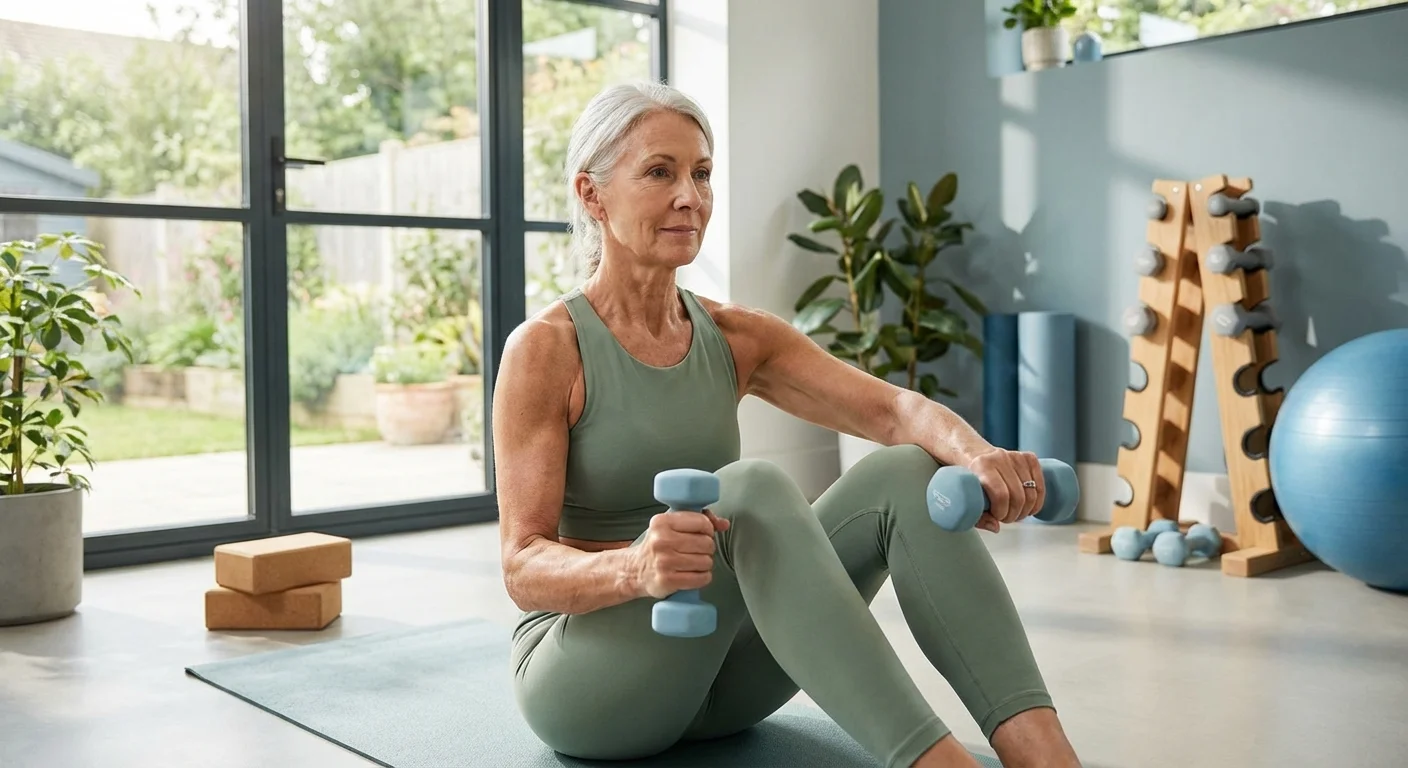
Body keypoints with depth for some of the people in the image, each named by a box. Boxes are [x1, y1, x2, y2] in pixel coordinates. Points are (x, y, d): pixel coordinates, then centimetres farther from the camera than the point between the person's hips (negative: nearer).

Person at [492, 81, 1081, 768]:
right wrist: (633, 567, -40)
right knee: (749, 491, -34)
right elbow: (524, 567, -19)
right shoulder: (546, 348, -12)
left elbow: (892, 408, -11)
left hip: (717, 675, 5)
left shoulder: (738, 338, 4)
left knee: (906, 472, -18)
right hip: (581, 673, -5)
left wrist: (974, 452, -34)